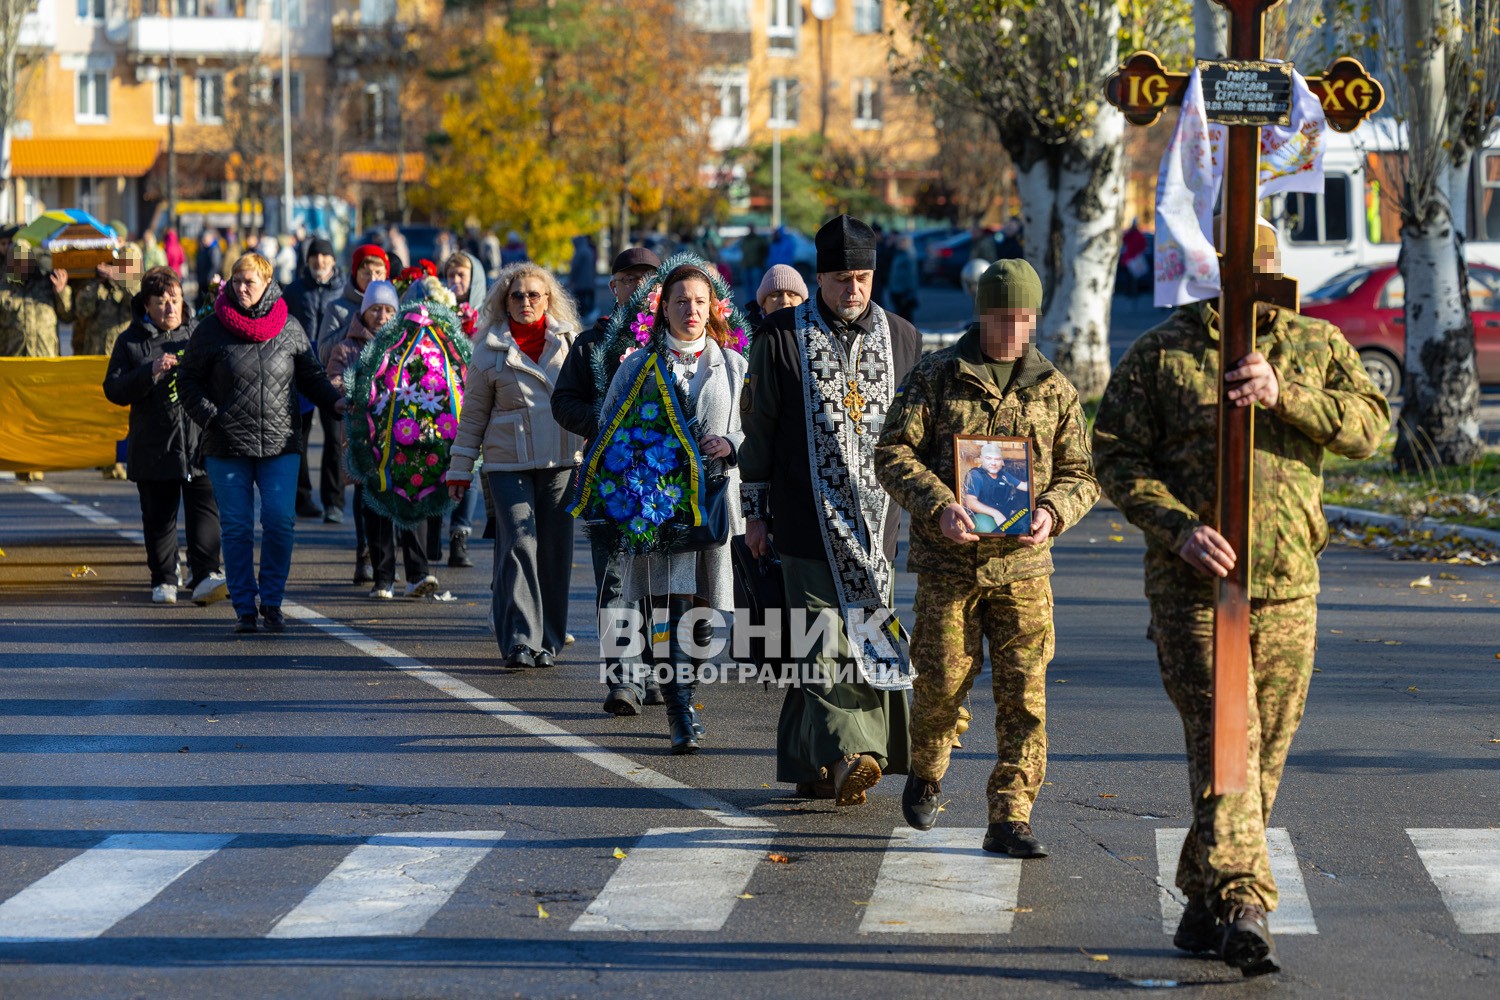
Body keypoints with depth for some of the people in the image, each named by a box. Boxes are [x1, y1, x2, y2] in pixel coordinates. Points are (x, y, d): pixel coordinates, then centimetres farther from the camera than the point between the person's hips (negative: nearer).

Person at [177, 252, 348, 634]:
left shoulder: (290, 328, 6)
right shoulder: (211, 330, 1)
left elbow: (311, 374, 16)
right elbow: (189, 380, 6)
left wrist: (335, 400, -1)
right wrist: (208, 415, -9)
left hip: (279, 445, 1)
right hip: (227, 447, -1)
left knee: (280, 522, -7)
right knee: (236, 528, 1)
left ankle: (272, 602, 6)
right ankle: (245, 608, 9)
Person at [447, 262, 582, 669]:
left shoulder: (569, 342, 9)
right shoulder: (490, 350, 4)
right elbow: (473, 414, 8)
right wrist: (460, 468, 7)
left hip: (562, 461, 2)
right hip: (509, 462, -2)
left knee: (554, 550, 3)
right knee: (519, 545, -12)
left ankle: (548, 641, 13)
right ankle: (520, 640, -12)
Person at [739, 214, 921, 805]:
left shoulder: (902, 338, 10)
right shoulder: (781, 337, 1)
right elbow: (758, 428, 5)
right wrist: (754, 512, 5)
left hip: (876, 520, 3)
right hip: (809, 522, -3)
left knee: (867, 631, 3)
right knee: (827, 641, -12)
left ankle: (808, 763, 11)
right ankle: (848, 755, -20)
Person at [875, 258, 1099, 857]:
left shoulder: (1053, 390, 9)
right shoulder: (936, 377, 3)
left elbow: (1080, 473, 12)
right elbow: (893, 453, -2)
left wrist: (1053, 511, -10)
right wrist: (939, 506, -18)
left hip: (1022, 564, 2)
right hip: (947, 561, -1)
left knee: (1023, 694, -5)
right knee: (942, 683, 0)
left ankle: (1010, 819, -2)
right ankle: (926, 773, 31)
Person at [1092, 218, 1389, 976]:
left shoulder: (1320, 347, 10)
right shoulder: (1160, 353, 2)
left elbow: (1368, 425, -5)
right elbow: (1115, 457, -1)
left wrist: (1284, 393, -21)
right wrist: (1179, 526, -16)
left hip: (1288, 587, 4)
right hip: (1192, 586, -4)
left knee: (1265, 754, 8)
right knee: (1223, 743, -14)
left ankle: (1205, 905, 22)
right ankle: (1244, 910, -19)